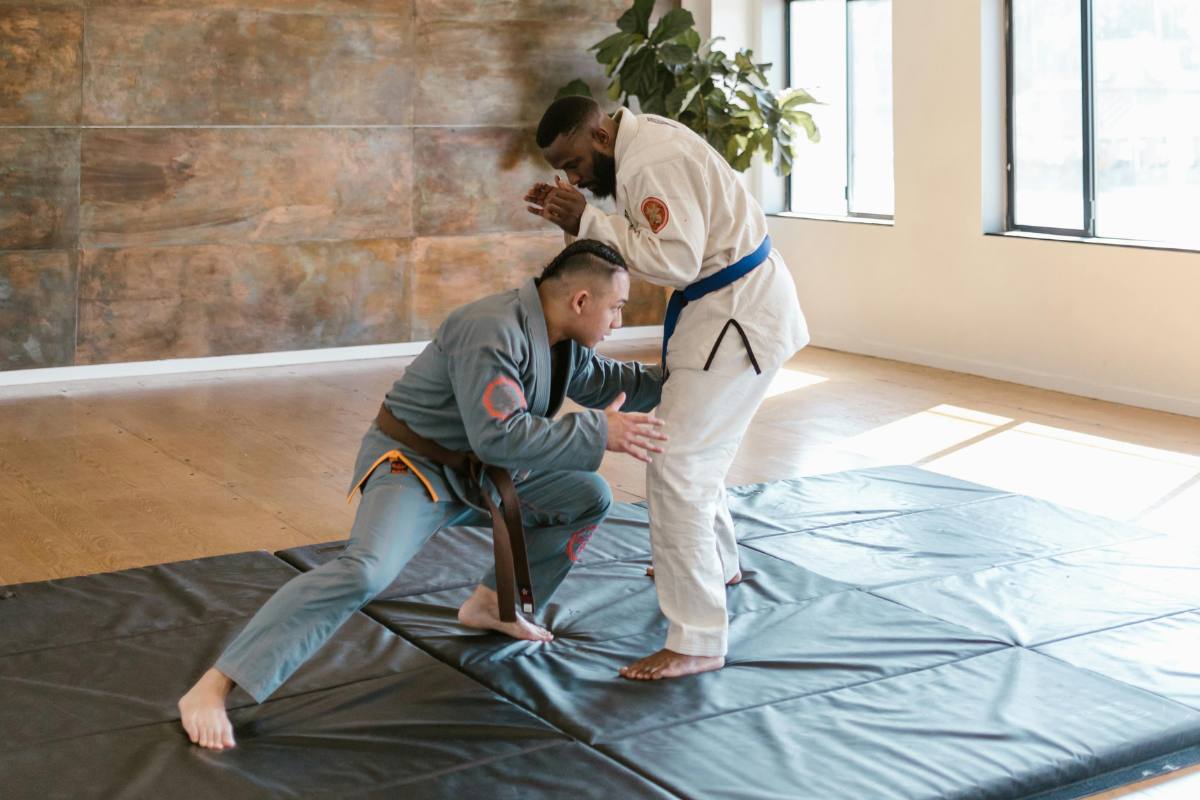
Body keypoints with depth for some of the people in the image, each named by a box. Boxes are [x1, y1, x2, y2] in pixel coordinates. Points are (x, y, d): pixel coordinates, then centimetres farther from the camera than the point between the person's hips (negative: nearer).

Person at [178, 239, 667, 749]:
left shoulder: (563, 337, 0)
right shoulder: (493, 331, -30)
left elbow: (605, 381, 20)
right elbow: (498, 436, -36)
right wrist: (598, 433, -32)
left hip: (477, 469, 9)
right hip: (411, 464, -9)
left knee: (589, 497, 10)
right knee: (364, 572, -32)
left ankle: (494, 604, 23)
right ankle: (212, 688, -29)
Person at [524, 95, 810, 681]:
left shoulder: (653, 162, -23)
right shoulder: (637, 144, 8)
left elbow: (674, 260, -28)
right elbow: (640, 242, 12)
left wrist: (587, 221, -24)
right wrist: (573, 217, -2)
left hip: (739, 313, -11)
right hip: (725, 303, 11)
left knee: (677, 467, -13)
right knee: (686, 441, 26)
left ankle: (697, 642, -9)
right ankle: (718, 562, 49)